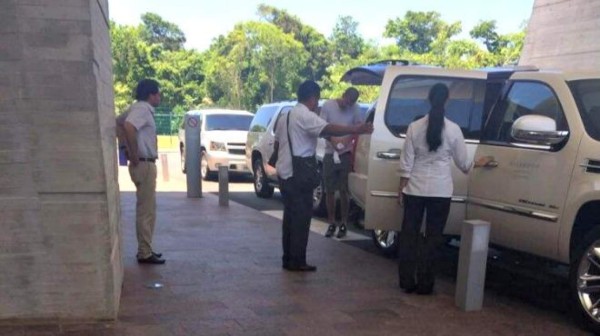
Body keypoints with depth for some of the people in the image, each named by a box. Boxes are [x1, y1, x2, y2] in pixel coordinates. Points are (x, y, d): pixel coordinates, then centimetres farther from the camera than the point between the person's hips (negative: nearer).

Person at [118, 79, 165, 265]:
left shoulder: (139, 108, 13)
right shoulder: (142, 108, -15)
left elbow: (119, 123, 22)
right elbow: (129, 127, -33)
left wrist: (127, 147, 15)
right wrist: (134, 154, -23)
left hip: (146, 164, 10)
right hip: (144, 164, -10)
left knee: (148, 209, 15)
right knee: (146, 210, -6)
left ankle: (146, 249, 22)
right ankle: (145, 253, -1)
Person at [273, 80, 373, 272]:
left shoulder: (287, 116, 17)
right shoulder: (306, 116, -13)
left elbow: (277, 145, 22)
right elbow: (328, 129, -28)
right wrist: (357, 130, -29)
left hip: (285, 173, 10)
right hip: (298, 175, -10)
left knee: (290, 216, 13)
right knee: (301, 217, -4)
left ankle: (288, 259, 18)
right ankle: (297, 262, -1)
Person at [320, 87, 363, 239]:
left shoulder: (355, 108, -4)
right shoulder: (328, 105, -6)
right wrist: (333, 141, -22)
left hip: (346, 154, -1)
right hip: (330, 154, 1)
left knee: (344, 191, 1)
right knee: (329, 191, 6)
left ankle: (344, 224, 11)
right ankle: (331, 223, 16)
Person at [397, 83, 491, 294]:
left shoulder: (415, 127, -4)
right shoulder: (453, 130, -5)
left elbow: (406, 162, -3)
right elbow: (463, 163, 4)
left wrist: (402, 188, 6)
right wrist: (478, 163, 24)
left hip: (415, 189, 1)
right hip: (440, 191, -1)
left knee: (409, 234, 11)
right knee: (433, 237, 8)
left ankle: (407, 282, 15)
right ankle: (425, 284, 11)